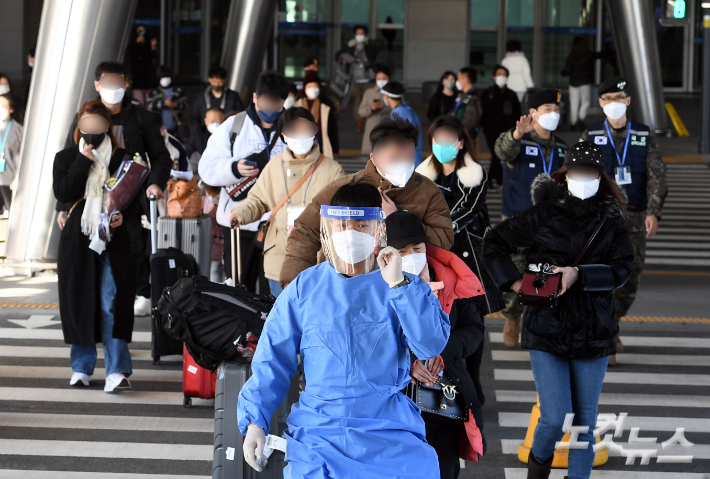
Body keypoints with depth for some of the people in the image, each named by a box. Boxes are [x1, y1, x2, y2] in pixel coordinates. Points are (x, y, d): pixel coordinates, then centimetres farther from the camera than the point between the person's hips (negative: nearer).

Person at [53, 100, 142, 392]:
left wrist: (125, 216, -11)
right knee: (79, 301, 4)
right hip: (77, 241, 1)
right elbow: (62, 193, -8)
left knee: (112, 304, -10)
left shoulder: (122, 159, 7)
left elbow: (135, 199, 10)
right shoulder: (66, 158, 8)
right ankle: (82, 366, 16)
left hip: (113, 240, -1)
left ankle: (117, 369, -14)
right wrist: (84, 161, -11)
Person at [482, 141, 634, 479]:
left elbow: (622, 269, -6)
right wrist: (514, 283, -3)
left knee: (585, 420, 6)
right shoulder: (543, 215, 0)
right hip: (547, 328, -2)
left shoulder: (610, 220, 4)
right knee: (554, 417, -9)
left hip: (592, 332, 2)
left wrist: (579, 274, -19)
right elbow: (493, 244, 9)